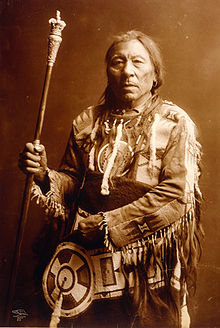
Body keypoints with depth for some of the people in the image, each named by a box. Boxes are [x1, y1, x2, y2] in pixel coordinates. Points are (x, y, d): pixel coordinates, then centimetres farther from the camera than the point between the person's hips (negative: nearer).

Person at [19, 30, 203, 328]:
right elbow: (72, 179, 7)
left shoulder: (175, 123, -9)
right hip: (91, 253, 3)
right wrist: (44, 176, -16)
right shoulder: (87, 122, 3)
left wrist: (109, 223, -19)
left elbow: (174, 194, -16)